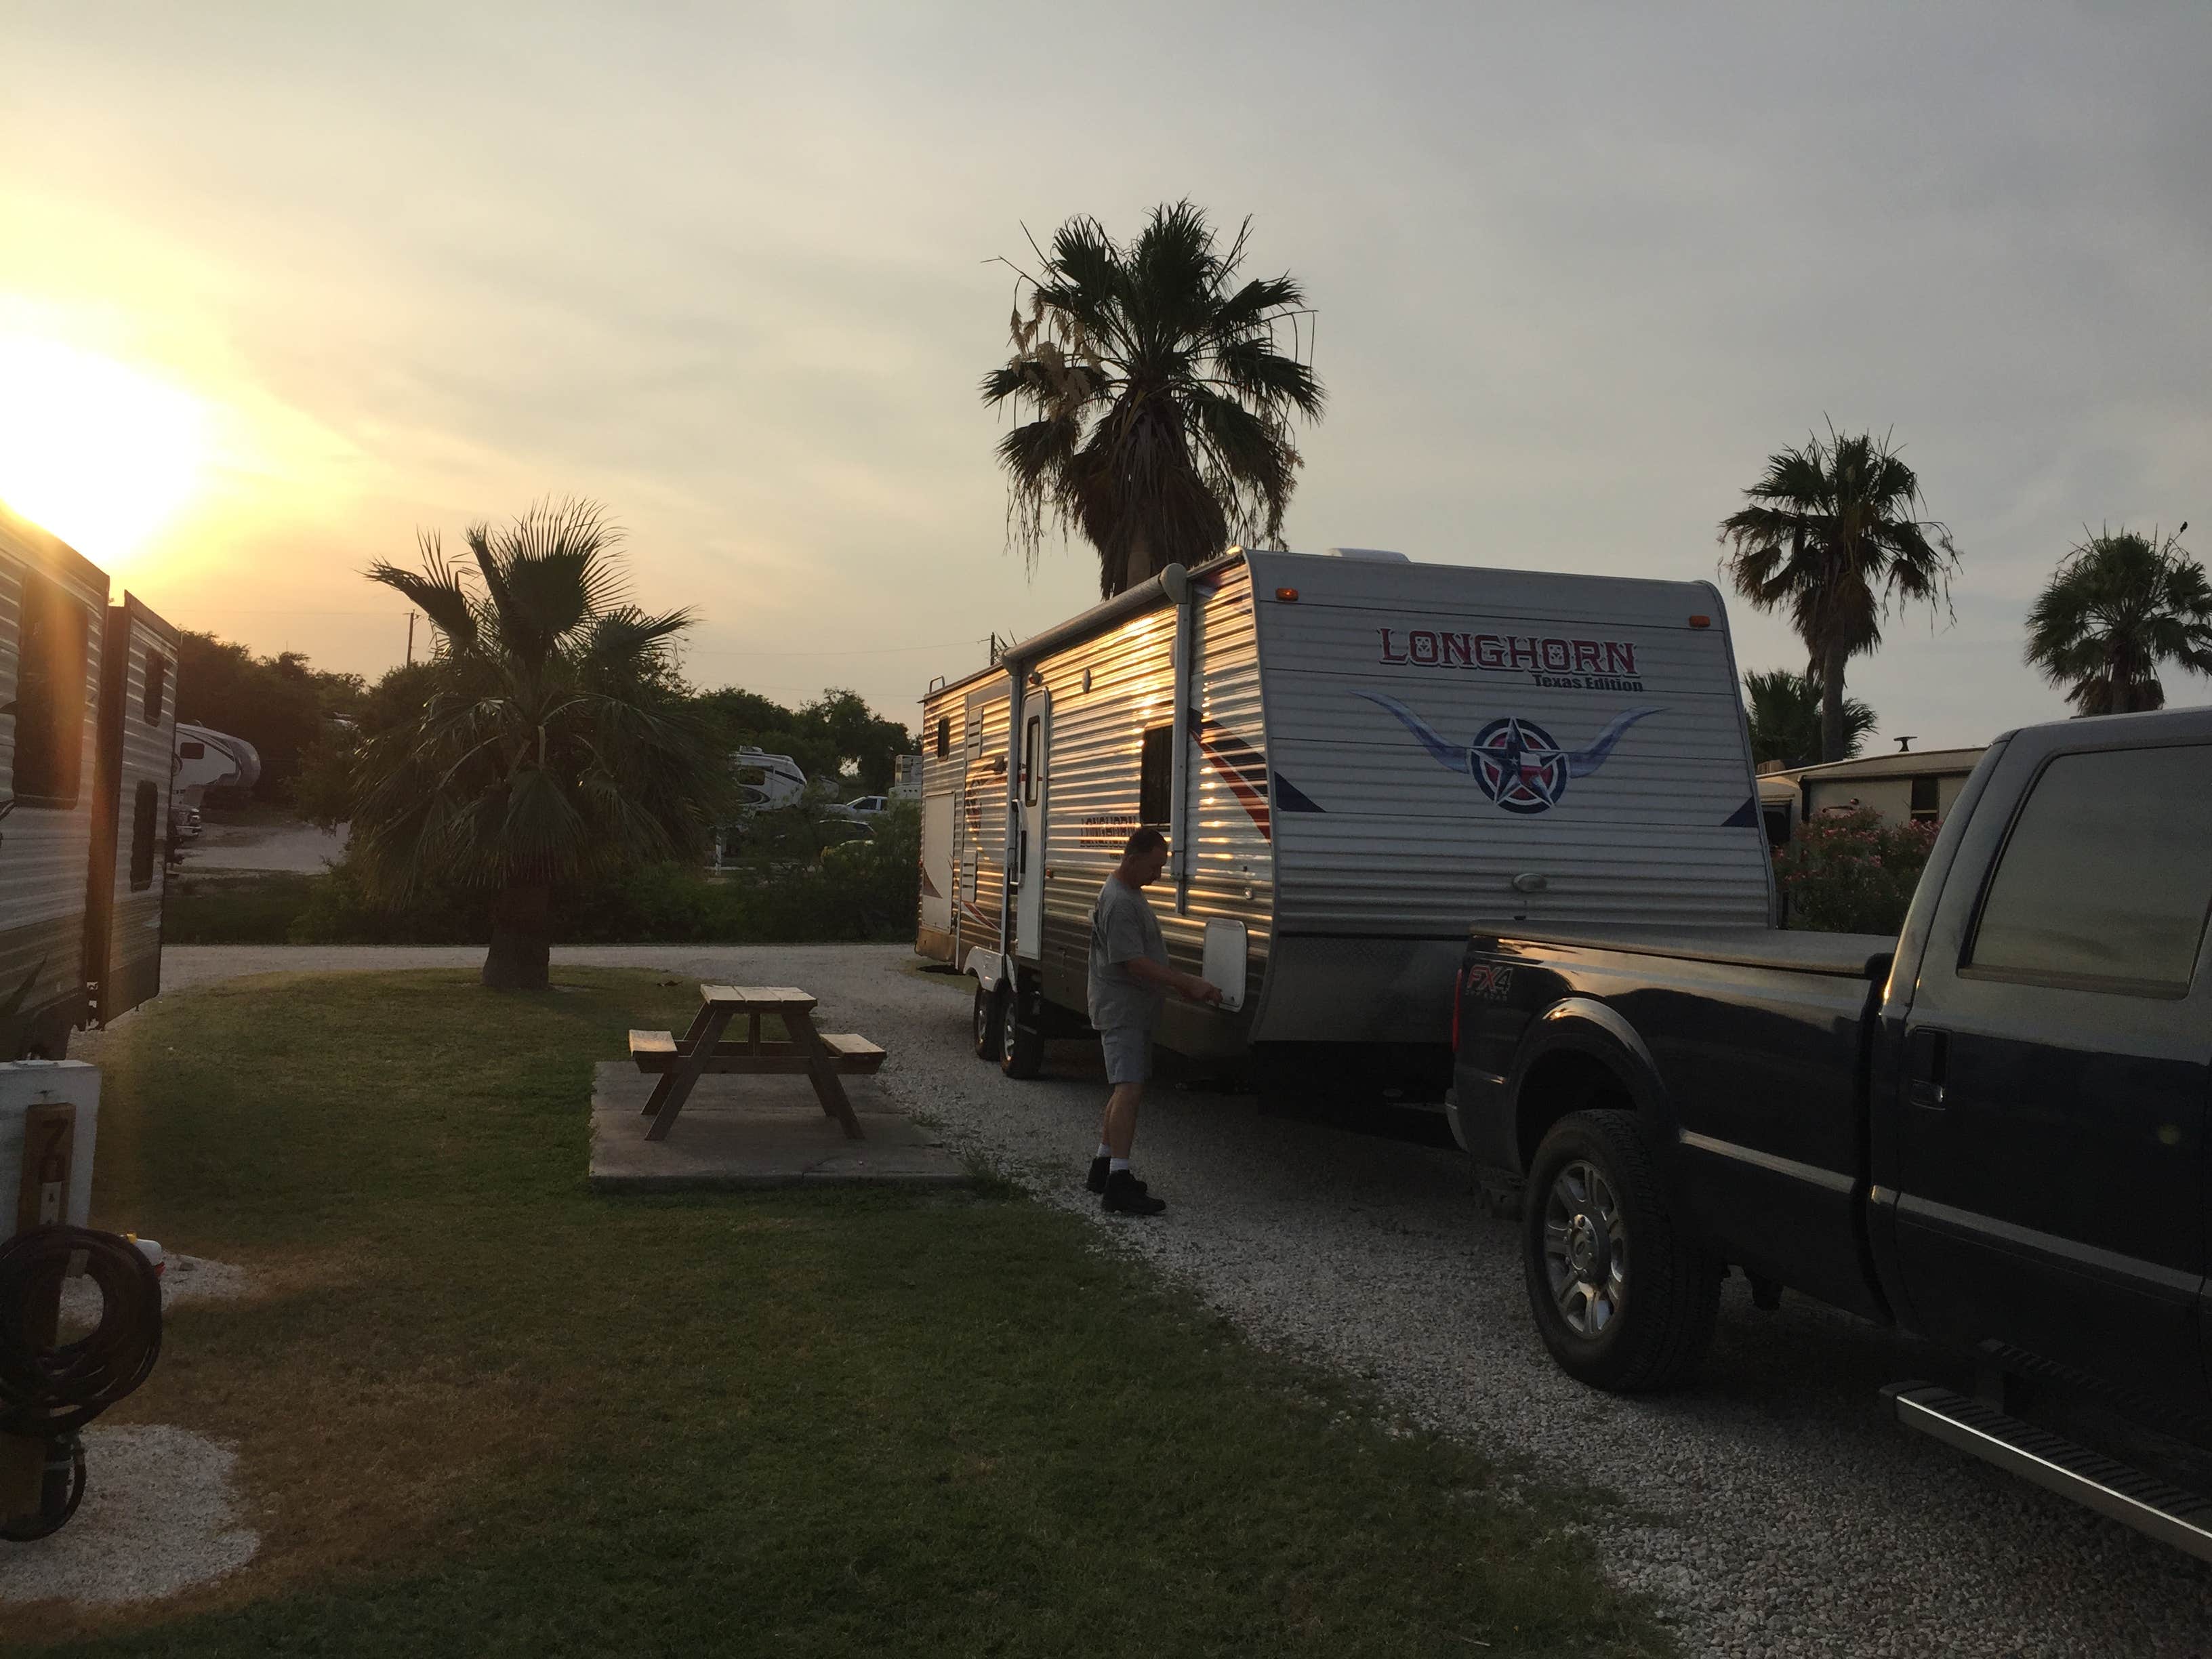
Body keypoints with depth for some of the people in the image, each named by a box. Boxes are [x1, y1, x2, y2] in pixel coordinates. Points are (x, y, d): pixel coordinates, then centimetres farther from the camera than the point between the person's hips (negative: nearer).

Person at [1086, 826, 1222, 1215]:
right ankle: (1118, 1183, -22)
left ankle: (1103, 1165, 26)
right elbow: (1133, 962, -24)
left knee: (1125, 1090, 16)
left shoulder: (1132, 894, 15)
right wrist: (1188, 983, -22)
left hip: (1135, 1009, 11)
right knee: (1129, 1089, -17)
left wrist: (1181, 985, 15)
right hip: (1122, 1010, -11)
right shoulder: (1118, 902, -19)